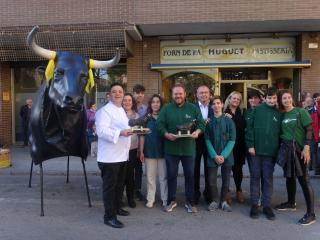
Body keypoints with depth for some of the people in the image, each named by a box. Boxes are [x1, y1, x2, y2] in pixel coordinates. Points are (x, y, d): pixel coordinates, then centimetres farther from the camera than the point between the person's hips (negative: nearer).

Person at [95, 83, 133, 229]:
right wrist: (120, 133, -32)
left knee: (119, 184, 20)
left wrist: (130, 130, 13)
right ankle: (109, 216, 5)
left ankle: (116, 207, 36)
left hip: (122, 154, 10)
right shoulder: (105, 110, -13)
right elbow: (101, 130, -25)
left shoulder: (122, 110, 17)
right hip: (110, 156, -9)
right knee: (109, 186, -3)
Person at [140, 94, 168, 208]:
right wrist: (141, 151, 0)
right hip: (149, 151, 1)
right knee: (150, 177, 6)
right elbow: (142, 136, 5)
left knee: (163, 176, 4)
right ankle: (150, 199, 15)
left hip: (163, 151, -1)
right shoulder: (146, 118, 6)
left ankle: (165, 199, 13)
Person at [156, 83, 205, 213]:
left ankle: (190, 202, 22)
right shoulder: (166, 108, 4)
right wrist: (166, 134, -20)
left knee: (190, 175, 7)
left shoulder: (193, 108, 5)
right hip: (171, 148, 0)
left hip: (188, 148, 0)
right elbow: (160, 124, -3)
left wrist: (197, 132, -18)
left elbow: (201, 123, 2)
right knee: (171, 175, 9)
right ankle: (171, 201, 25)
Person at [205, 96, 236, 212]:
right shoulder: (208, 121, 0)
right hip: (213, 156, 0)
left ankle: (223, 201, 24)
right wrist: (215, 155, -12)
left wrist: (223, 155, -14)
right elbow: (207, 140, -2)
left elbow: (232, 140, -5)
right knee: (211, 180, 1)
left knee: (226, 180, 8)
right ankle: (214, 201, 20)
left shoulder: (229, 121, -1)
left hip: (226, 156, 0)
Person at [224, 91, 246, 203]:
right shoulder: (224, 112, 0)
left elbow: (243, 126, 0)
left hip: (239, 145, 3)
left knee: (238, 169, 7)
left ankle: (239, 190, 24)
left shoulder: (242, 113, 11)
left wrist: (231, 118, -8)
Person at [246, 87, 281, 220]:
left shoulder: (278, 114, 6)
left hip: (270, 151, 1)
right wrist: (250, 145, -8)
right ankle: (254, 204, 16)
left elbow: (279, 132, 9)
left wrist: (278, 148, 3)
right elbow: (249, 128, -2)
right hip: (256, 150, -1)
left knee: (268, 178, 7)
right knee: (255, 177, 6)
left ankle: (267, 205, 16)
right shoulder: (257, 110, 1)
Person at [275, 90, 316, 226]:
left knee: (303, 179, -6)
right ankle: (291, 203, 33)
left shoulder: (301, 112, -4)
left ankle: (311, 214, -2)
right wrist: (282, 147, 6)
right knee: (289, 176, 16)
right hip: (286, 149, 5)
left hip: (299, 149, -5)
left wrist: (306, 148, -16)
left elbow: (309, 130, -8)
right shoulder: (282, 115, 9)